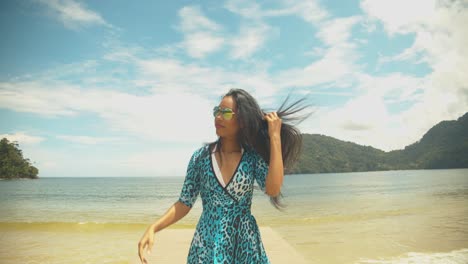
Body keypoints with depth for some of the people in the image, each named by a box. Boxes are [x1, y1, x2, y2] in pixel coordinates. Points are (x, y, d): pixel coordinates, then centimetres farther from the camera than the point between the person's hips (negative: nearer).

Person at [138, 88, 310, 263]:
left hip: (246, 245, 0)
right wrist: (153, 228, -15)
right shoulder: (201, 156, -5)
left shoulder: (253, 157, -6)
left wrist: (275, 137, -20)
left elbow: (273, 190, -23)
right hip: (207, 245, 0)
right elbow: (184, 204, -1)